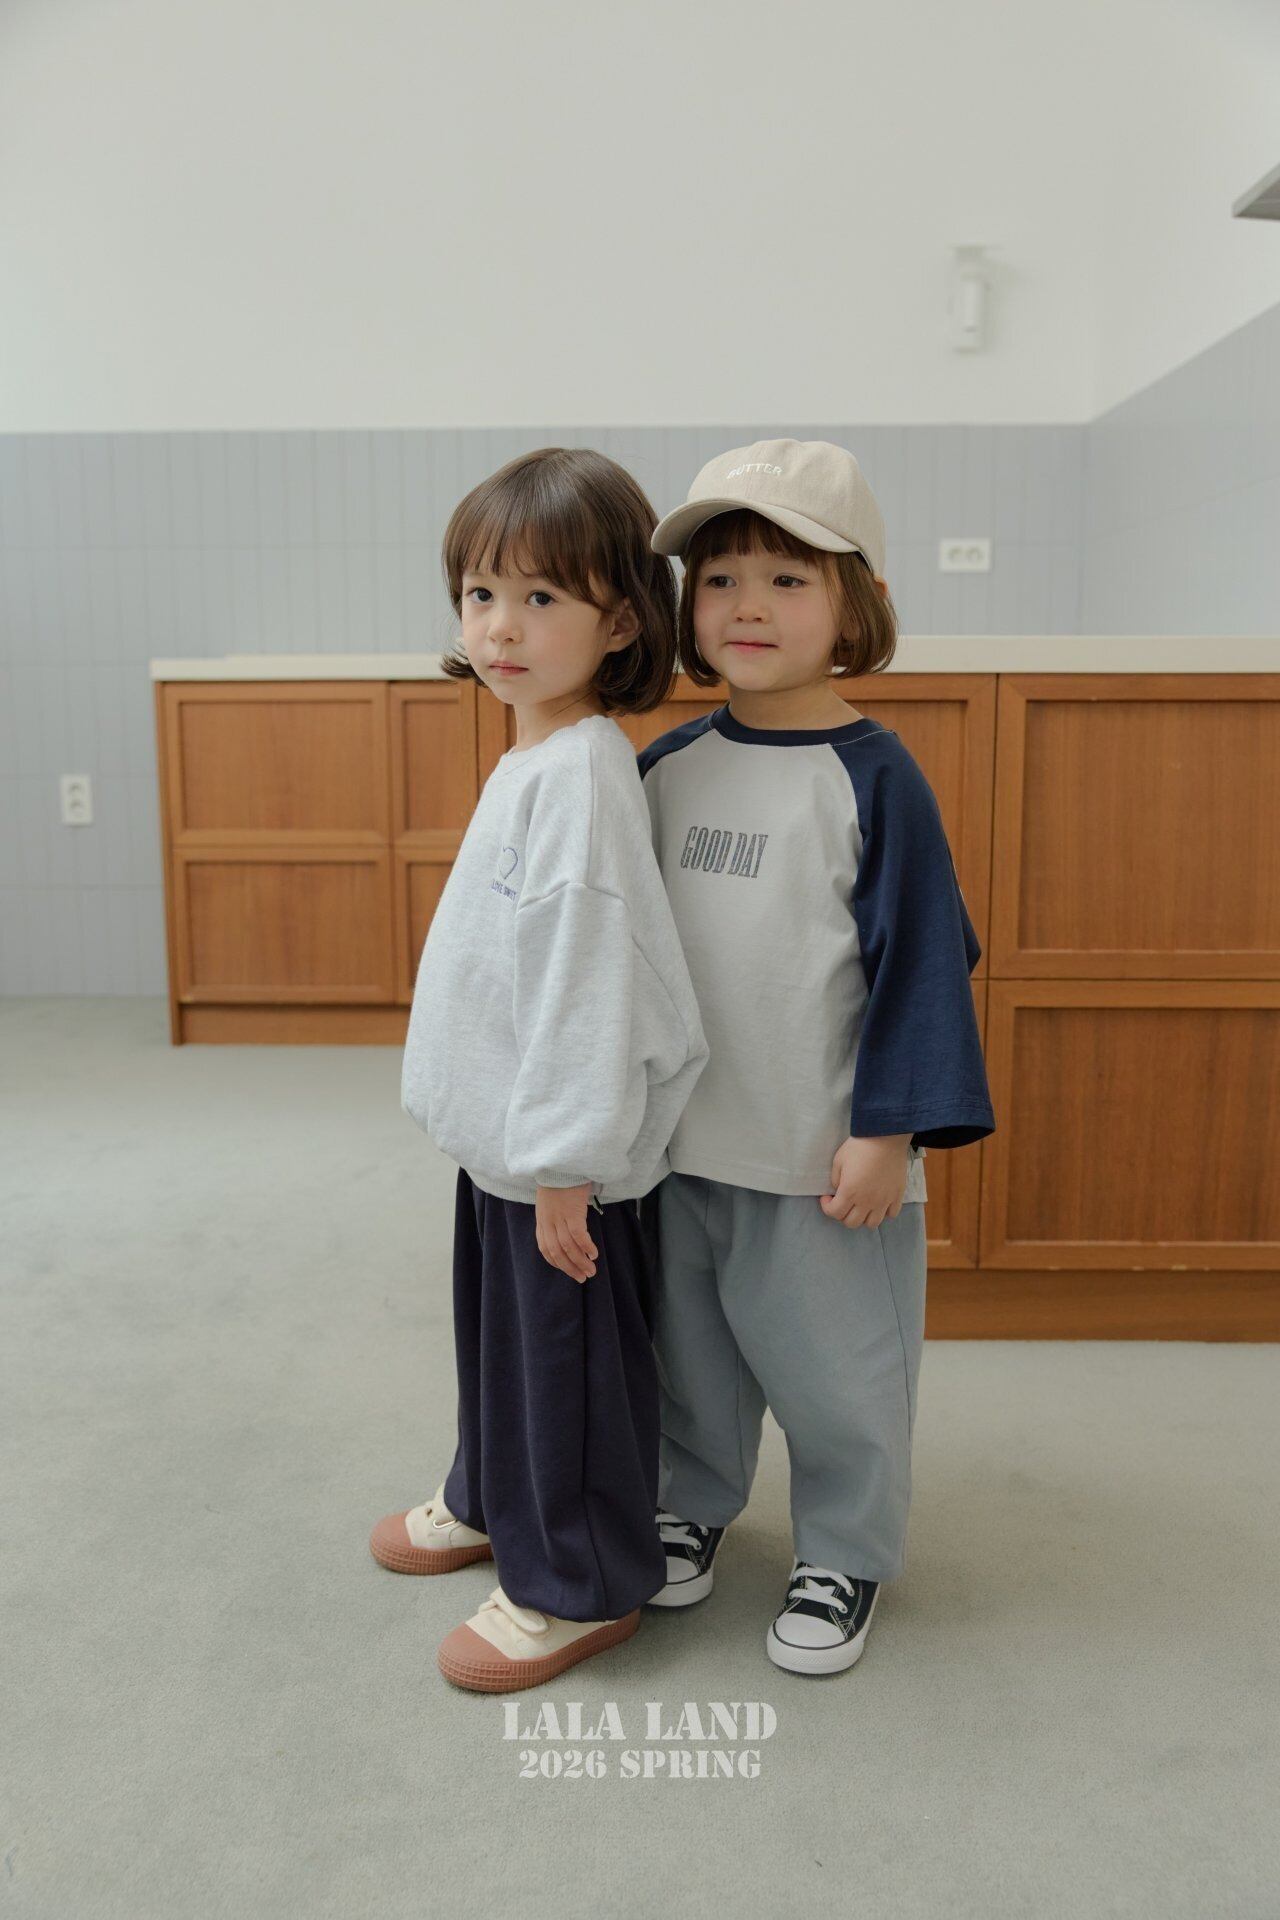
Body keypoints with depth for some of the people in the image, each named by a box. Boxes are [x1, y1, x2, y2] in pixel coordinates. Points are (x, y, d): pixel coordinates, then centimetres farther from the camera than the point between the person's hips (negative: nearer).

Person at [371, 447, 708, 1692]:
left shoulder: (583, 771, -22)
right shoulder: (532, 754, 8)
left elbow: (592, 970, -26)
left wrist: (568, 1162, -23)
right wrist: (516, 1137, 20)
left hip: (554, 1147, -9)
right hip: (500, 1127, 9)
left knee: (567, 1347, 7)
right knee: (498, 1323, 25)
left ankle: (577, 1586, 27)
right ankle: (492, 1500, 48)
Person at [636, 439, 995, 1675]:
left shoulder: (871, 777, -12)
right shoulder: (668, 767, 2)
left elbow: (921, 959, -12)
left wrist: (890, 1131, -14)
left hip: (820, 1154, -4)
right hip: (679, 1142, 5)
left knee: (833, 1366, 12)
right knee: (690, 1351, 21)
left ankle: (845, 1557, 34)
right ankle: (692, 1501, 45)